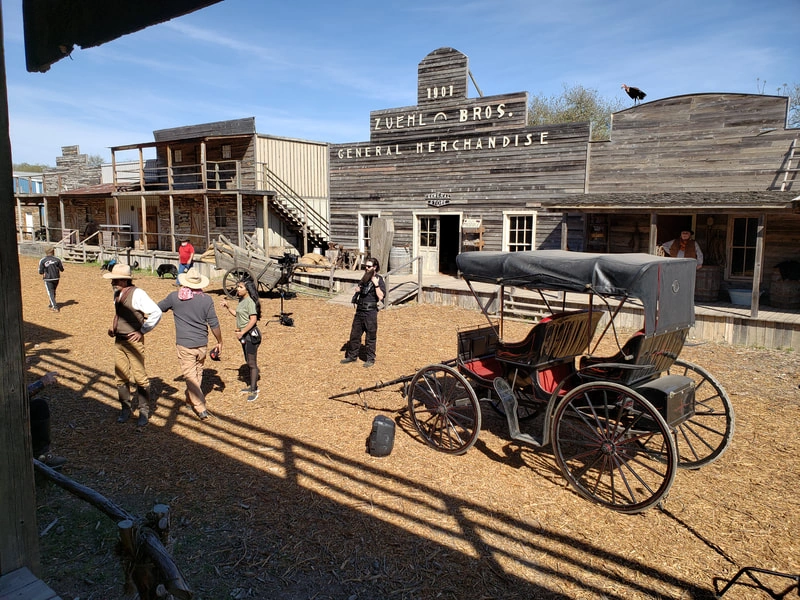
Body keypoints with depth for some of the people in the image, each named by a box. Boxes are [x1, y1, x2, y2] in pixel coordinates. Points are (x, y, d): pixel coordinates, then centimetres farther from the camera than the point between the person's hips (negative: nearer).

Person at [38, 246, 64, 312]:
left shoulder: (42, 260, -8)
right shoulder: (57, 259, -5)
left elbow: (41, 272, -7)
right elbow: (62, 270, 0)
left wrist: (44, 273, 14)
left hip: (48, 279, -3)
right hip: (56, 278, 3)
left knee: (50, 293, 2)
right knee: (53, 292, 21)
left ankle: (55, 307, -8)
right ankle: (52, 305, 33)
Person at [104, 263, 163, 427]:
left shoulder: (137, 294, -16)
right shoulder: (117, 293, 8)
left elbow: (156, 313, -19)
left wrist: (142, 331, -14)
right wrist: (113, 327, 8)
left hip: (133, 341, -7)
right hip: (118, 340, 7)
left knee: (139, 377, 0)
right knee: (120, 377, 12)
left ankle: (144, 411, 13)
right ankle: (126, 409, 27)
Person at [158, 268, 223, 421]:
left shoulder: (175, 297, -5)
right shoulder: (206, 299, -5)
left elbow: (157, 309, 13)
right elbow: (214, 324, -3)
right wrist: (219, 342, 9)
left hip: (184, 345, -2)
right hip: (202, 345, 2)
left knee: (190, 376, 1)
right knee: (198, 373, 21)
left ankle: (201, 409, -5)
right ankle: (190, 398, 40)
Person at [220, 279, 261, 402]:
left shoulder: (250, 301, -17)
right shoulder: (241, 300, 11)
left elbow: (253, 319, -23)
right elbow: (238, 315, 22)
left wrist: (242, 332, -22)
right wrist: (228, 307, 11)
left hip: (250, 334, -10)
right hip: (244, 335, 10)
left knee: (252, 363, -3)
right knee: (248, 362, 18)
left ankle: (254, 391, 3)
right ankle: (253, 386, 30)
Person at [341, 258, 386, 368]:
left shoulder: (379, 280, -8)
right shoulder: (364, 279, 14)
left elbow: (381, 296, -19)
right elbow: (359, 290, 29)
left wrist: (376, 284, -24)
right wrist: (357, 290, 7)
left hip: (370, 311, -7)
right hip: (359, 310, 7)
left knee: (370, 337, 2)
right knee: (354, 334, 12)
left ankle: (370, 359, 13)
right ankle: (352, 356, 24)